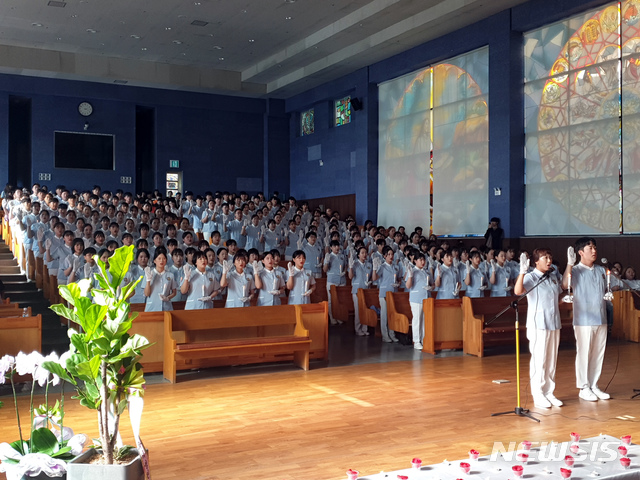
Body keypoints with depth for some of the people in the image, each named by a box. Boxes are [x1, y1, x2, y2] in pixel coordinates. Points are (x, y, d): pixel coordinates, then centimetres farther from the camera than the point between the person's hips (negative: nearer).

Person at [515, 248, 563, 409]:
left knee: (552, 361, 11)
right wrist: (522, 271, -39)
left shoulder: (553, 278, 13)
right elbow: (518, 291, -30)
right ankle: (538, 395, 5)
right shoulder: (530, 277, -9)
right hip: (538, 325, -7)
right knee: (539, 361, -3)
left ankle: (549, 393, 20)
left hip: (554, 324, 7)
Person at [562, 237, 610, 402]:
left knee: (598, 354, 11)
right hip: (584, 320, -6)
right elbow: (565, 284, -26)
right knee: (584, 354, 0)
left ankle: (594, 386, 21)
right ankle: (584, 388, 9)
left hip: (601, 319, 6)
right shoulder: (576, 270, -7)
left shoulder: (601, 270, 12)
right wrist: (570, 263, -31)